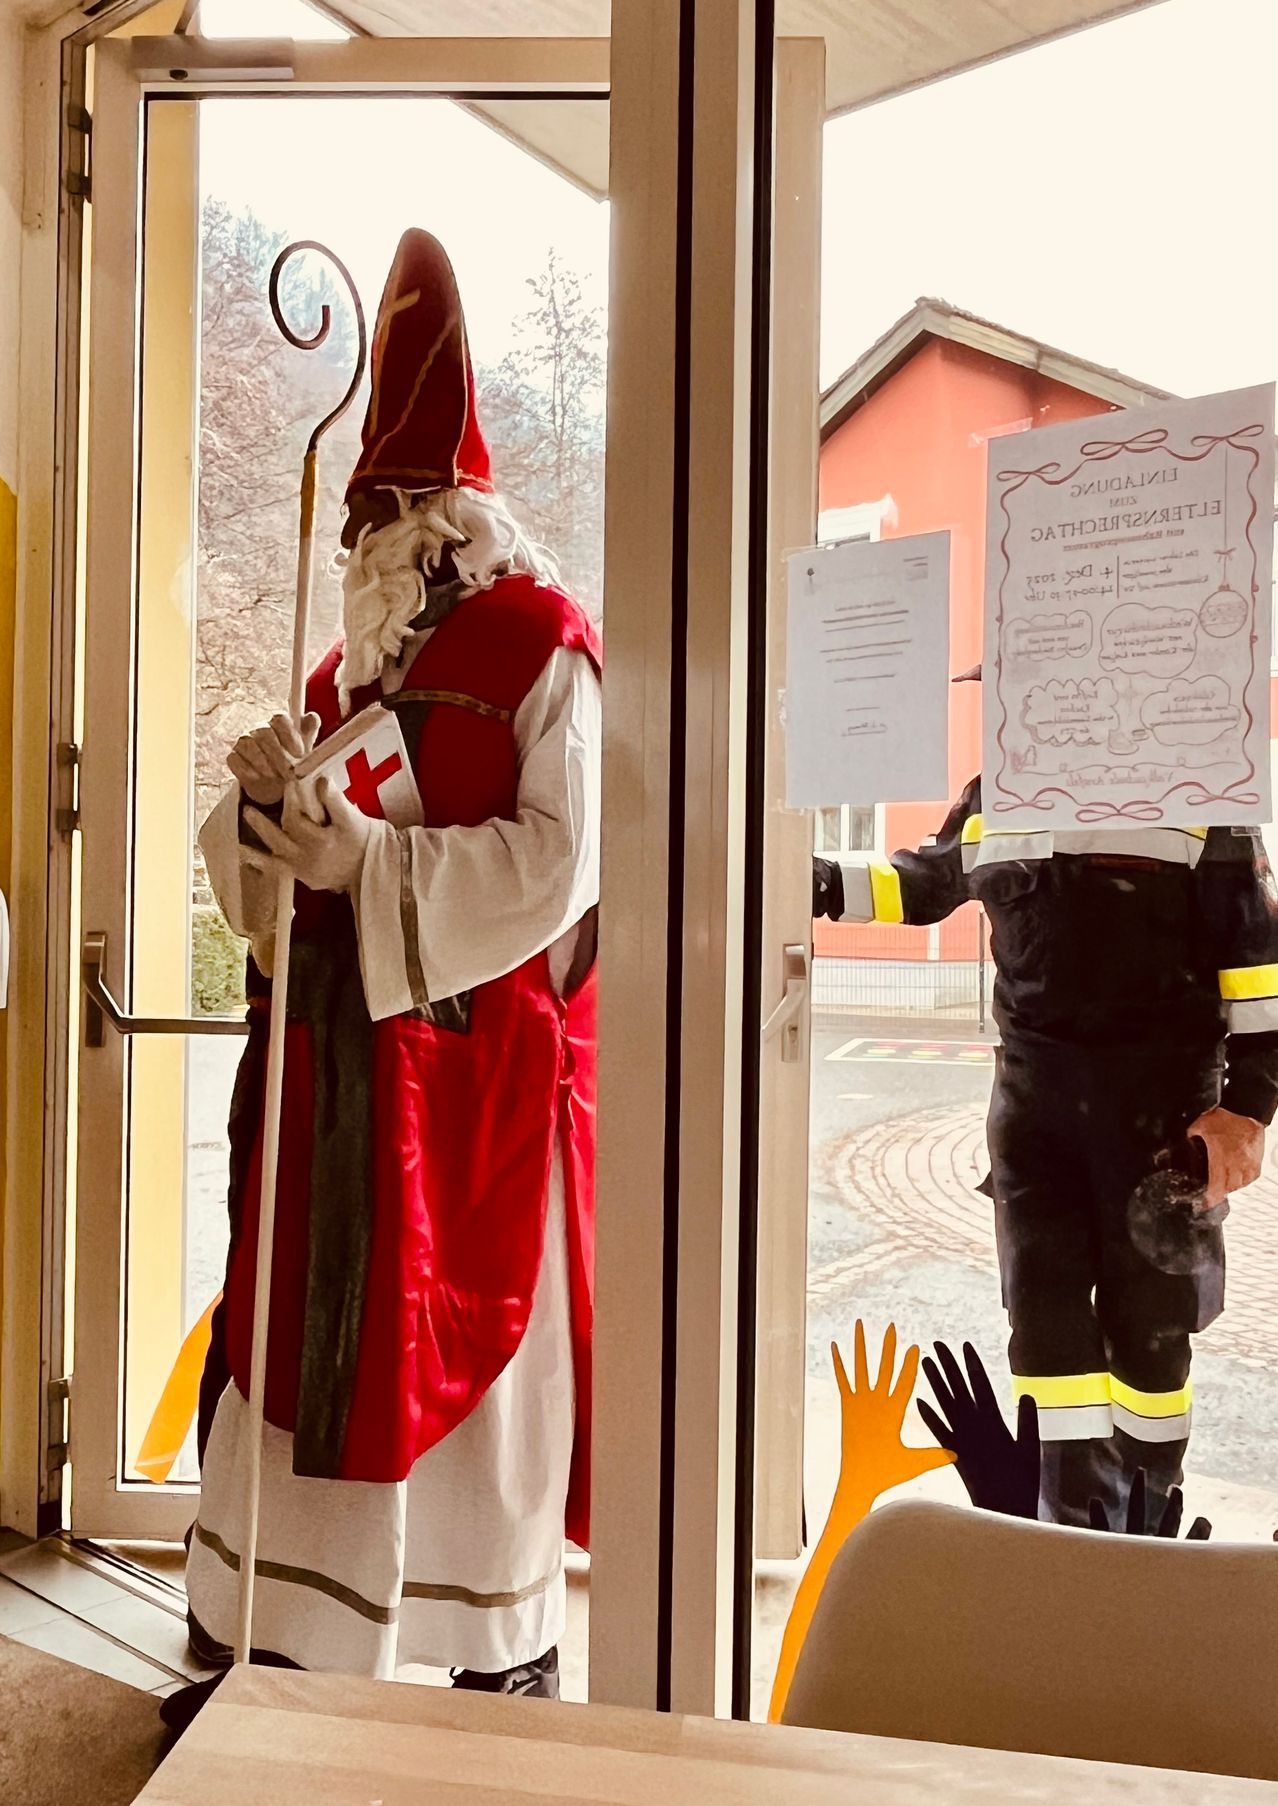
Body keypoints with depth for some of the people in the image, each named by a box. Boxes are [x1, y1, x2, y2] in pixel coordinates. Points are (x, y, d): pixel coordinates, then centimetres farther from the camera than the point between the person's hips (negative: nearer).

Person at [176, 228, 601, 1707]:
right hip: (339, 1061, 6)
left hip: (478, 1063, -6)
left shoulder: (544, 650, -5)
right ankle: (256, 1640, 27)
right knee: (301, 1338, 11)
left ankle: (505, 1665, 22)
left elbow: (557, 862, -15)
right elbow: (255, 873, 15)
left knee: (472, 1351, 3)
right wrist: (263, 806, -8)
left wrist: (368, 861, -21)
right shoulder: (347, 669, 16)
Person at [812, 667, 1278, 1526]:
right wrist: (813, 883, 16)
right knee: (1043, 1307, 3)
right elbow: (922, 883, 26)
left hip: (1161, 1093, -4)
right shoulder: (992, 801, 9)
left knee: (1147, 1314, 5)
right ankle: (1079, 1518, 18)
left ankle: (1148, 1516, 27)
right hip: (1034, 1084, 4)